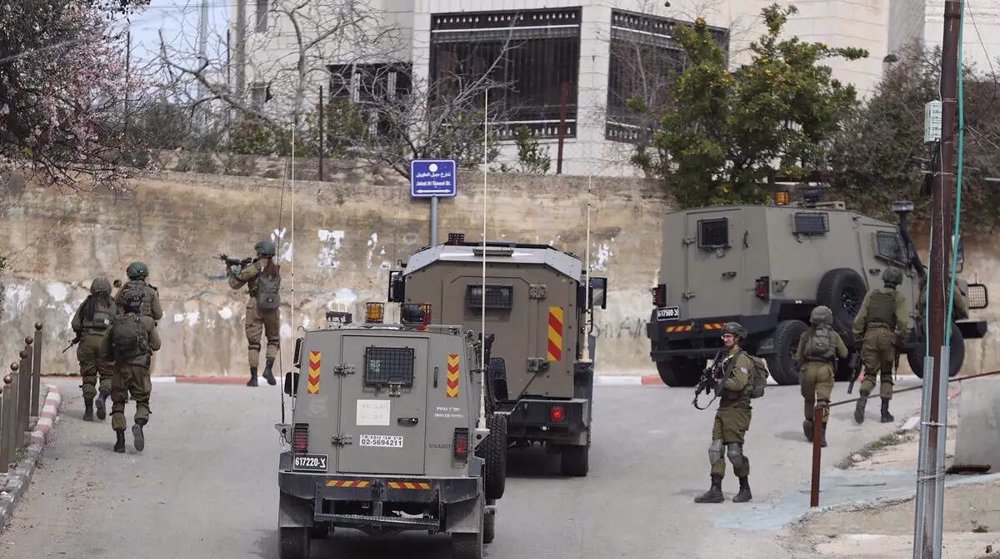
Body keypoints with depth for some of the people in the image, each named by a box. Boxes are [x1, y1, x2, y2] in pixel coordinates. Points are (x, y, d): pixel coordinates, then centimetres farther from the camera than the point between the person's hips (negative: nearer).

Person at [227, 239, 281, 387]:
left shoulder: (253, 268, -7)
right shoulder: (276, 269, 6)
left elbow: (235, 283, -1)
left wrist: (230, 271, 17)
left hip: (255, 307, -3)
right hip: (272, 308, 3)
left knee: (253, 343, 5)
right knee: (273, 340, 18)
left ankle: (254, 377, 1)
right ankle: (268, 369, -1)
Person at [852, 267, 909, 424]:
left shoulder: (872, 294, 13)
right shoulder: (898, 298, 5)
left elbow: (860, 318, 8)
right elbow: (902, 322, -7)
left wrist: (858, 337, 12)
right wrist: (900, 340, 1)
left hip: (870, 335, 1)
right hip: (888, 335, -1)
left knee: (870, 373, 4)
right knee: (886, 374, 14)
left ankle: (862, 399, -26)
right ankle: (885, 412, 12)